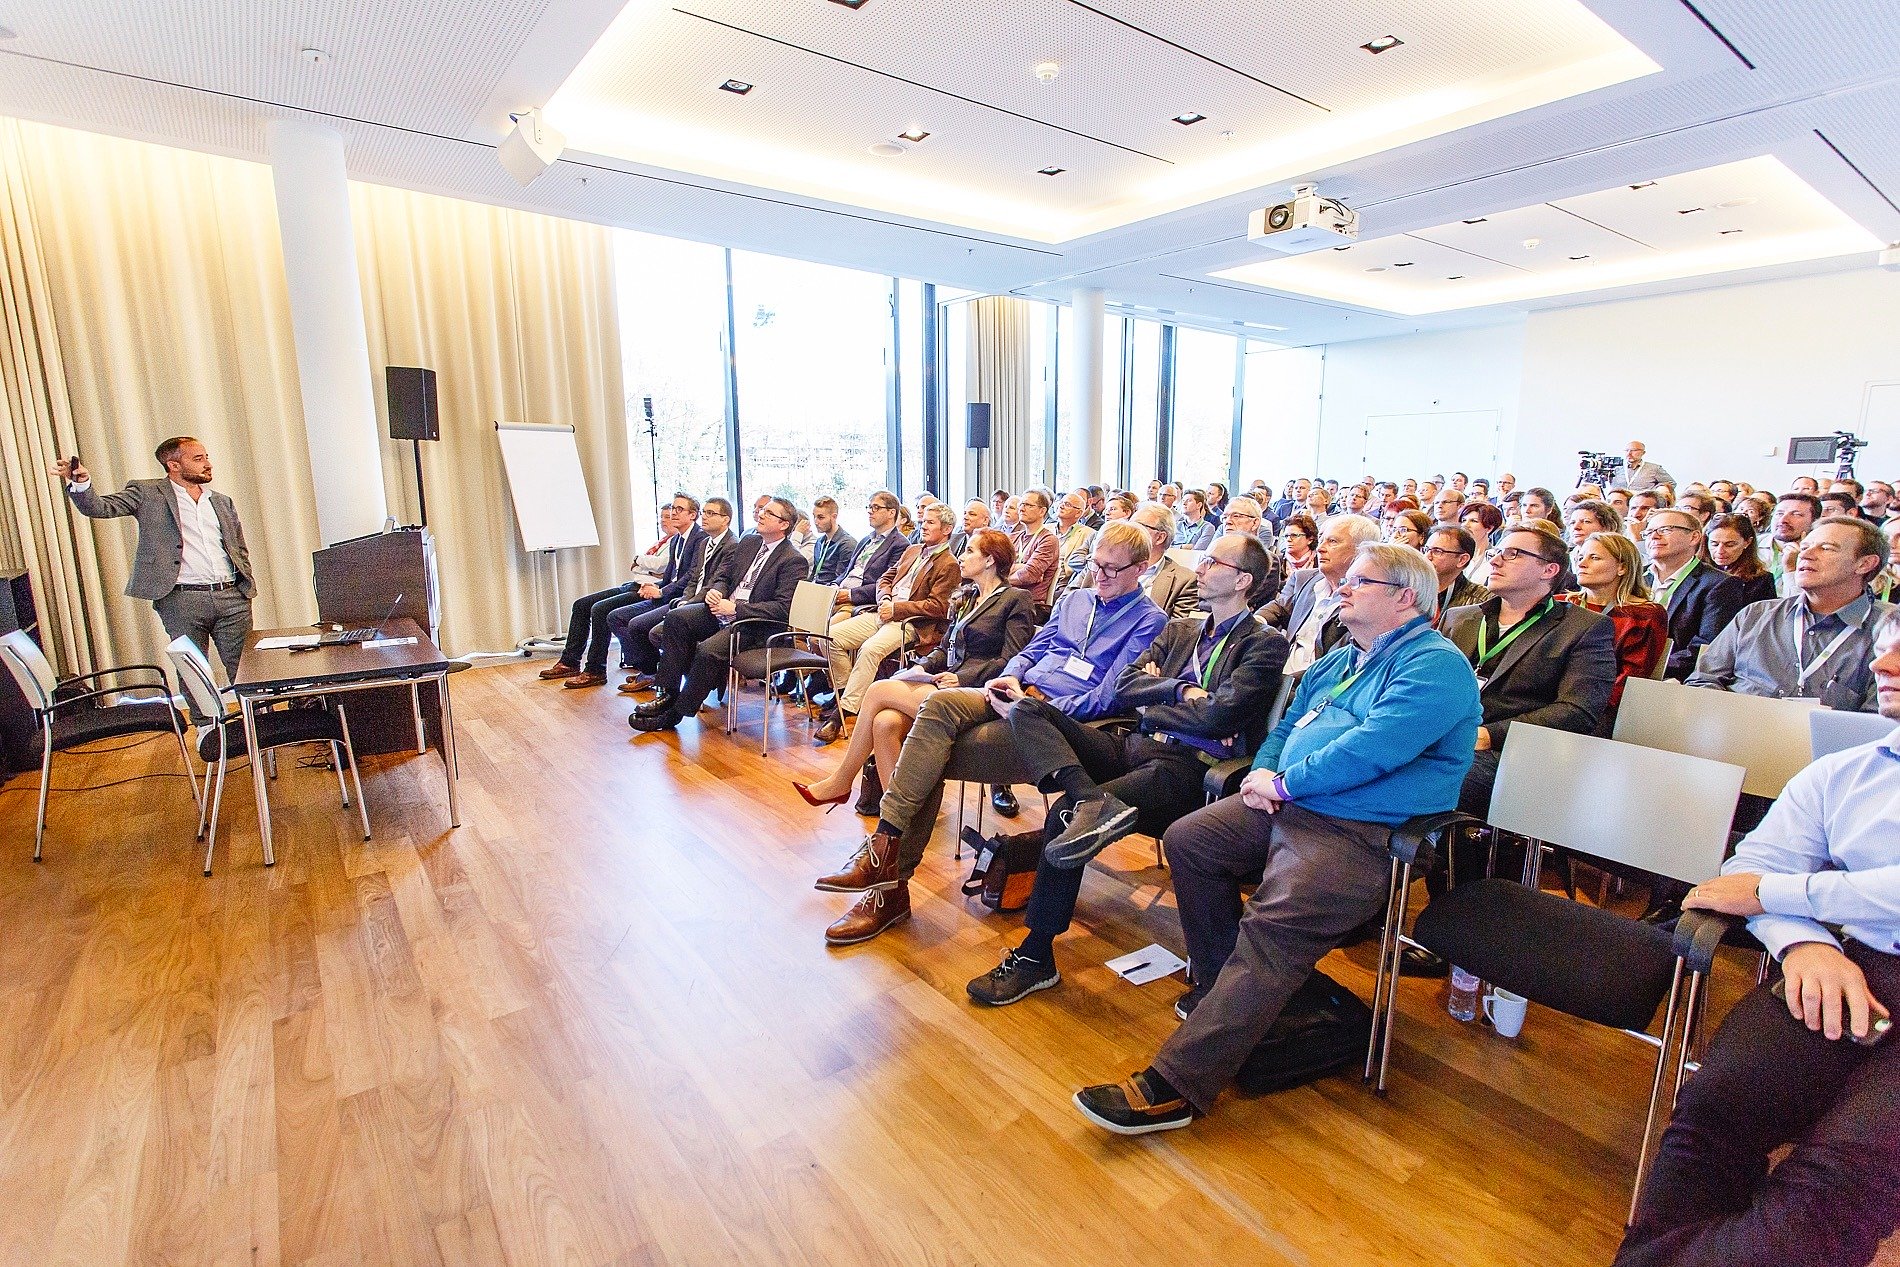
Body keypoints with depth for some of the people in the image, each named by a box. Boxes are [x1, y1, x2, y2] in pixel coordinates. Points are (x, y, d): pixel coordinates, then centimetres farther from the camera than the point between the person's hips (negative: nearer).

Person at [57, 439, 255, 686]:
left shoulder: (222, 502, 19)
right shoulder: (146, 493, 8)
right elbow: (100, 508, -6)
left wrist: (248, 588, 9)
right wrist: (80, 483, -25)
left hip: (232, 597, 3)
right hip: (182, 601, -3)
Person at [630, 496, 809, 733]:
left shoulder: (793, 561, -9)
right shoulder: (747, 542, 15)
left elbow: (783, 607, -17)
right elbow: (723, 575, 21)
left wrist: (735, 608, -19)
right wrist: (715, 590, -5)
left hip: (752, 624, -7)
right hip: (723, 609, 8)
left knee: (708, 650, -29)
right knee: (676, 617, -15)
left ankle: (675, 713, -12)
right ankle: (668, 694, -13)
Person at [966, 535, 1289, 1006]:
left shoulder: (1266, 643, 4)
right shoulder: (1179, 629, 24)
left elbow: (1220, 715, -10)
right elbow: (1123, 688, 13)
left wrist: (1151, 706, 2)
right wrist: (1180, 690, -3)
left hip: (1188, 767, -7)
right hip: (1136, 749, 7)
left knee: (1066, 813, -28)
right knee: (1026, 710, -13)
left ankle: (1034, 956, -15)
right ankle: (1094, 802, -38)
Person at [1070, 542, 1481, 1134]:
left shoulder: (1434, 665, -10)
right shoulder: (1338, 660, 20)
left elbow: (1370, 749, -23)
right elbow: (1287, 724, 23)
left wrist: (1282, 784, -14)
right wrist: (1261, 772, 2)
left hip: (1363, 834, -10)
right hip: (1288, 807, 10)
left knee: (1271, 927, -27)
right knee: (1187, 839, 4)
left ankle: (1176, 1087, -26)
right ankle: (1221, 984, 15)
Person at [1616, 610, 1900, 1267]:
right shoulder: (1838, 774, 20)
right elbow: (1757, 865, 10)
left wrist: (1770, 891, -4)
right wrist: (1805, 942, -9)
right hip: (1847, 972, 3)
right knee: (1714, 1103, -24)